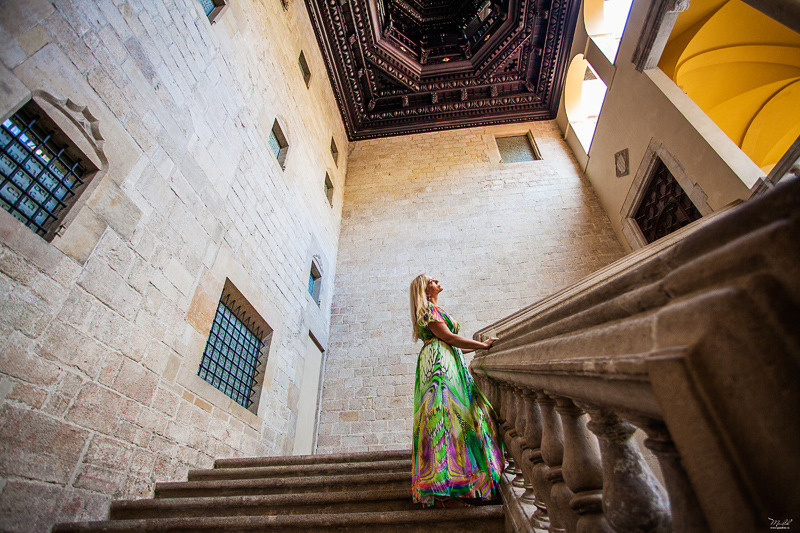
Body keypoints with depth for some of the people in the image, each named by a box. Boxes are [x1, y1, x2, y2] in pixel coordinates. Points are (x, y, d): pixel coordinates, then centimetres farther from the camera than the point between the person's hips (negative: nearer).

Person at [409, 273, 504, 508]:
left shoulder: (434, 309, 27)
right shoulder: (428, 309, -4)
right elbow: (449, 338, -11)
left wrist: (482, 344, 24)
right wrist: (484, 346, -6)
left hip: (448, 364, 10)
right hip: (439, 362, -10)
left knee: (464, 414, 4)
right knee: (445, 417, -15)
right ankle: (443, 491, -16)